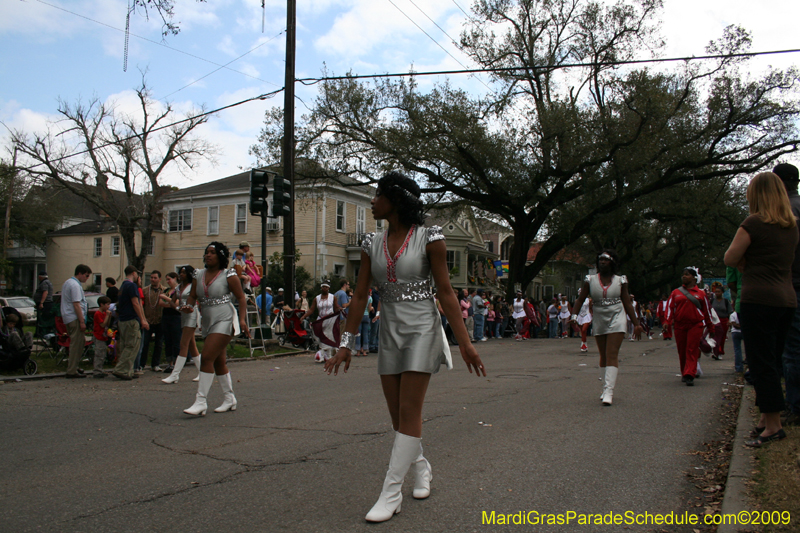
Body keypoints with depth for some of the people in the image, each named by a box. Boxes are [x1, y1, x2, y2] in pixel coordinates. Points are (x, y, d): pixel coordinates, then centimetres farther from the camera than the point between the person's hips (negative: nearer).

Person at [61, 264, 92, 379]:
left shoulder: (67, 283, 19)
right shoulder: (75, 285, -15)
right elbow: (76, 305, -20)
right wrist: (82, 321, -19)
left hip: (68, 318, 10)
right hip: (74, 318, -10)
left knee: (81, 341, 17)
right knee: (76, 344, -6)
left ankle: (72, 364, 23)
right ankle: (72, 371, -3)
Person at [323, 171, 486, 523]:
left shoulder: (429, 238, -9)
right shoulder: (372, 244, 5)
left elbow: (445, 292, -9)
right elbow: (360, 296, 6)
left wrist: (464, 341, -12)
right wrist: (346, 344, 4)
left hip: (422, 330, -5)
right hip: (390, 333, 5)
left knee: (409, 412, -6)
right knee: (398, 415, 9)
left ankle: (391, 493, 1)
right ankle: (421, 467, 34)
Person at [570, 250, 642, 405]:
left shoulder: (620, 280, 3)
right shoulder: (590, 280, 4)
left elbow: (627, 303, 7)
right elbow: (580, 300, 2)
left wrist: (636, 323, 5)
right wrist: (574, 315, -13)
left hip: (617, 320, -2)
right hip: (598, 321, 2)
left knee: (612, 355, -12)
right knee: (603, 356, 10)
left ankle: (609, 391, -16)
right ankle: (605, 389, 20)